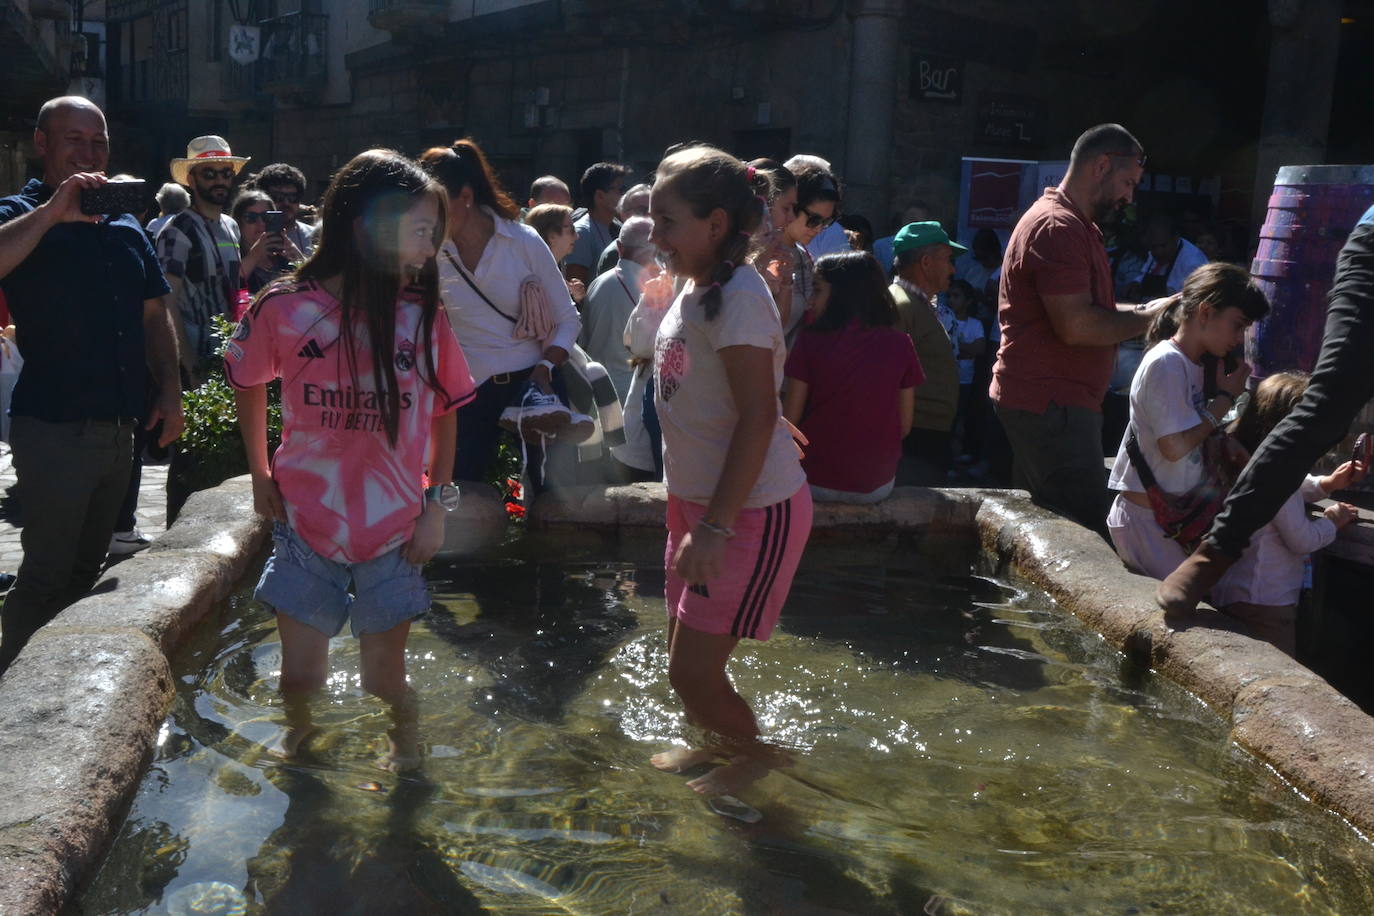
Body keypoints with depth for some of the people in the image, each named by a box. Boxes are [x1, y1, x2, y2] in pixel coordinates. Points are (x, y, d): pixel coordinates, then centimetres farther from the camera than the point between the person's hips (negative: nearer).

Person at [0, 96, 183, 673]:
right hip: (54, 429, -6)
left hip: (120, 426, 7)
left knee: (86, 571, 16)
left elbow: (154, 314, 18)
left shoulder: (125, 225, 15)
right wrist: (54, 210, -28)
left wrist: (169, 389, 10)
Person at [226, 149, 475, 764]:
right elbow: (246, 382, 9)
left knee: (385, 680, 8)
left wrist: (436, 505, 0)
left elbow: (443, 414, 3)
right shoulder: (285, 309, -10)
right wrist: (260, 475, 8)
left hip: (395, 530, 0)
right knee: (299, 678, 11)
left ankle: (404, 749, 40)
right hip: (305, 524, 0)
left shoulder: (424, 317, -6)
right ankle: (297, 734, 45)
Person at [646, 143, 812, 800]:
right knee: (687, 660, 18)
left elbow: (758, 415, -25)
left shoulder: (737, 296, -20)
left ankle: (754, 754, 25)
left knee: (692, 670, -2)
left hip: (752, 511, -9)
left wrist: (716, 526, -26)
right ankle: (721, 745, 42)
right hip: (697, 501, 9)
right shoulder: (694, 288, 9)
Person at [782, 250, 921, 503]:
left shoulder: (810, 341, -12)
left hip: (817, 482, -3)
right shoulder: (900, 345, -4)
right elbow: (904, 425, 1)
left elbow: (789, 418, -9)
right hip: (877, 485, 3)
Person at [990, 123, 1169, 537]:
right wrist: (1151, 316, -10)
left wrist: (1146, 309, 11)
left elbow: (1081, 309, 26)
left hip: (1040, 398, 11)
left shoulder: (1073, 225, 22)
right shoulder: (1058, 226, -14)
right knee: (1086, 535, -10)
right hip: (1050, 404, -11)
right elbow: (1076, 326, -22)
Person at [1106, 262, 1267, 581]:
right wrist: (1225, 399, -13)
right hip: (1149, 519, -9)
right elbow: (1175, 446, -22)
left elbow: (1204, 439, 10)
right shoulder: (1166, 363, -16)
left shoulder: (1198, 365, 14)